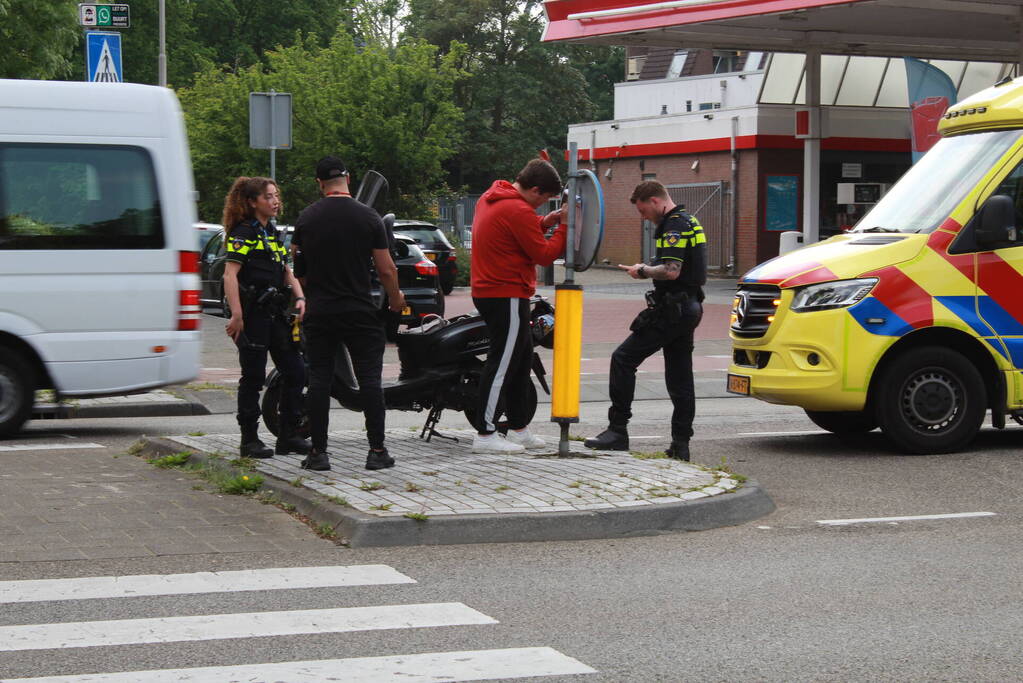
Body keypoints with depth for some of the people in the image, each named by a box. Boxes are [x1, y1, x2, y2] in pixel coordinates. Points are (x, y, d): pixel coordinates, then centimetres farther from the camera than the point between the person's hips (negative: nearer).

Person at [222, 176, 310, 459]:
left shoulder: (273, 234, 19)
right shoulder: (243, 233, -7)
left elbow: (287, 273, 22)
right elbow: (230, 275, -17)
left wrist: (299, 298, 3)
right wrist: (236, 315, -25)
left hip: (276, 313, 8)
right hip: (253, 314, -8)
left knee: (295, 372, 6)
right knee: (253, 377, -3)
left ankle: (288, 436, 15)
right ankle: (249, 441, 4)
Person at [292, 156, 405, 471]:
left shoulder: (306, 218, 1)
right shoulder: (368, 217, -5)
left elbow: (295, 264, 11)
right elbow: (386, 270, -5)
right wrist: (395, 299, 13)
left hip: (320, 312, 2)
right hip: (361, 312, -2)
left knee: (319, 380, 5)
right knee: (369, 378, 2)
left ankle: (318, 451, 5)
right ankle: (377, 451, 0)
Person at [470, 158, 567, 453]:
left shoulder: (490, 198, 11)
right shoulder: (518, 211, -19)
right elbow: (544, 255, -16)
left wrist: (543, 222, 9)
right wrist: (564, 226, -7)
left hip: (488, 291, 10)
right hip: (508, 296, -10)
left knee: (522, 357, 17)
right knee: (502, 363, -6)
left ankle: (518, 428, 23)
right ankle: (485, 435, -4)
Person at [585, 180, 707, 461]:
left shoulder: (674, 226, -15)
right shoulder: (688, 222, 18)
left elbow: (671, 271, -26)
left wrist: (643, 271, -11)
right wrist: (648, 270, 17)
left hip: (672, 309, -10)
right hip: (689, 308, 10)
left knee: (623, 359, -6)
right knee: (680, 377, 9)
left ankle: (618, 429, -8)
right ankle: (681, 444, 10)